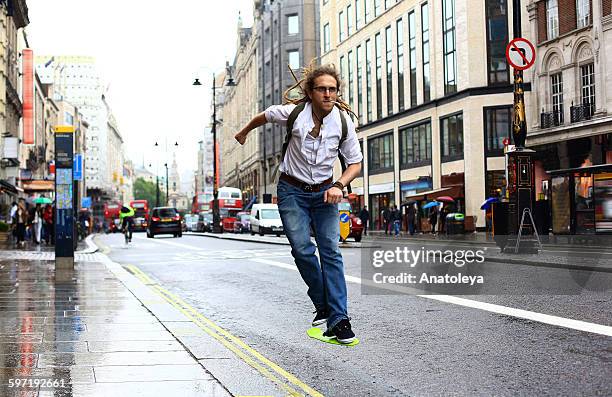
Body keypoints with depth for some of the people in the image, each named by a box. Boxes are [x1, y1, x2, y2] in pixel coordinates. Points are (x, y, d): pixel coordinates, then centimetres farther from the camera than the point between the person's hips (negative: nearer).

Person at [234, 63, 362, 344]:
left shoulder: (344, 122, -11)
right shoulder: (294, 113, -14)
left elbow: (355, 163, 0)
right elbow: (264, 116, 9)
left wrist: (339, 186, -20)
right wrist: (244, 132, 27)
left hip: (324, 192, 1)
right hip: (292, 191, -1)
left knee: (331, 251, -10)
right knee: (302, 250, -13)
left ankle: (338, 319, -13)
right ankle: (323, 307, 6)